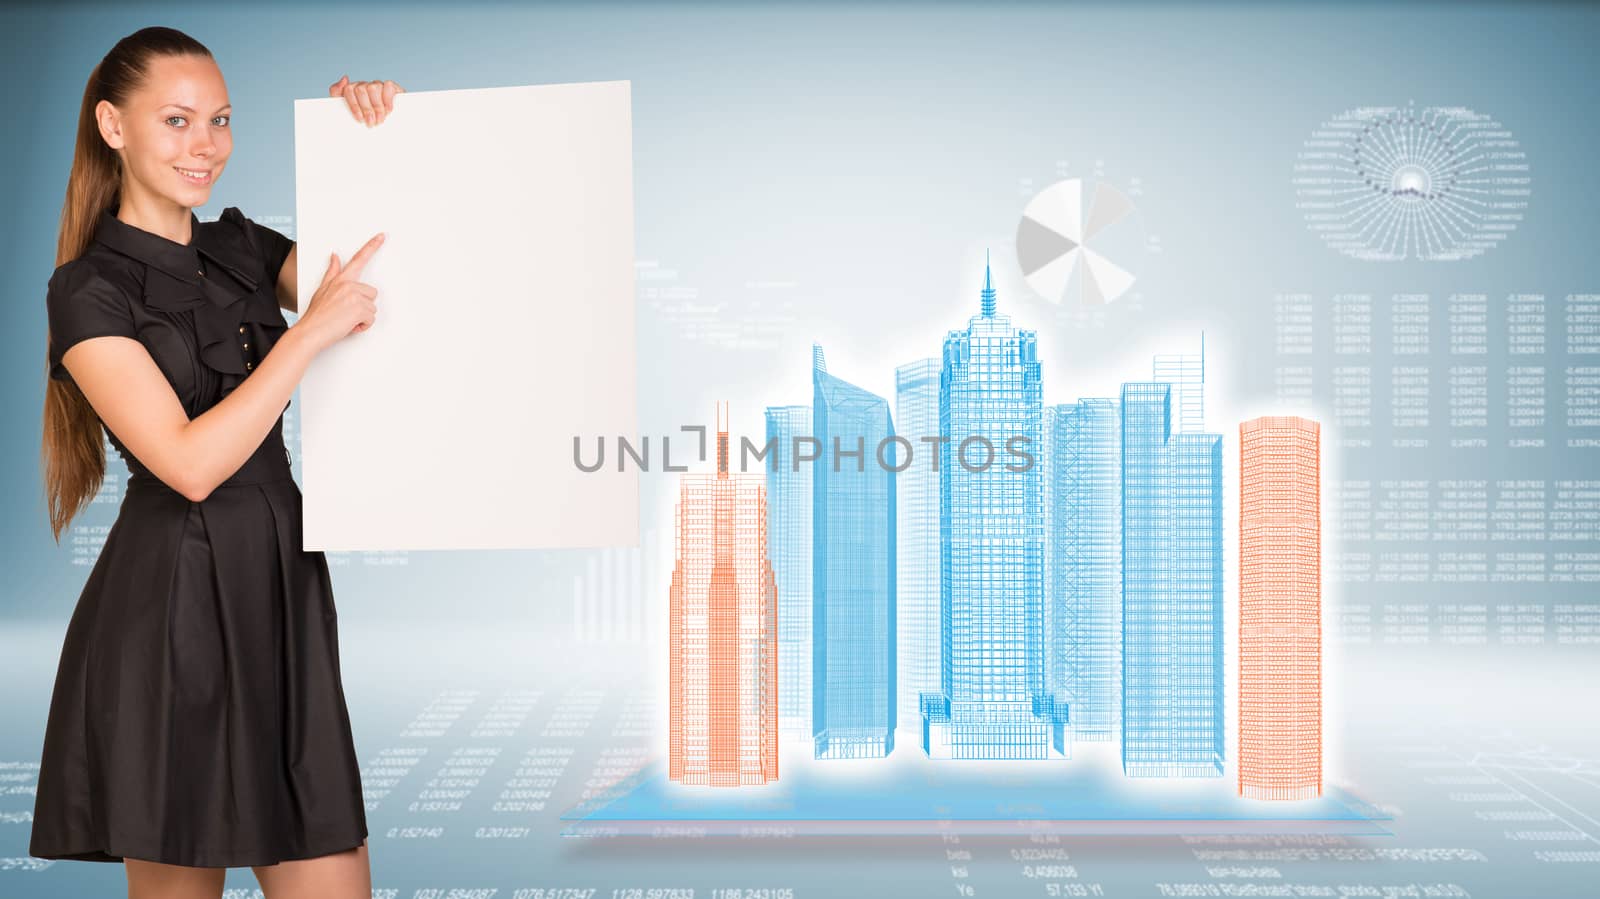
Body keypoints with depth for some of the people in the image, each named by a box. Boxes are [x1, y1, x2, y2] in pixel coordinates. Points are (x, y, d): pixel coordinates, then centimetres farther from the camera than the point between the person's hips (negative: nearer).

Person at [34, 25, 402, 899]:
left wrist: (368, 132, -2)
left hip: (281, 592, 6)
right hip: (170, 606, -5)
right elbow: (191, 463, -16)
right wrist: (311, 330, -16)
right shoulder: (90, 289, -6)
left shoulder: (242, 247, 12)